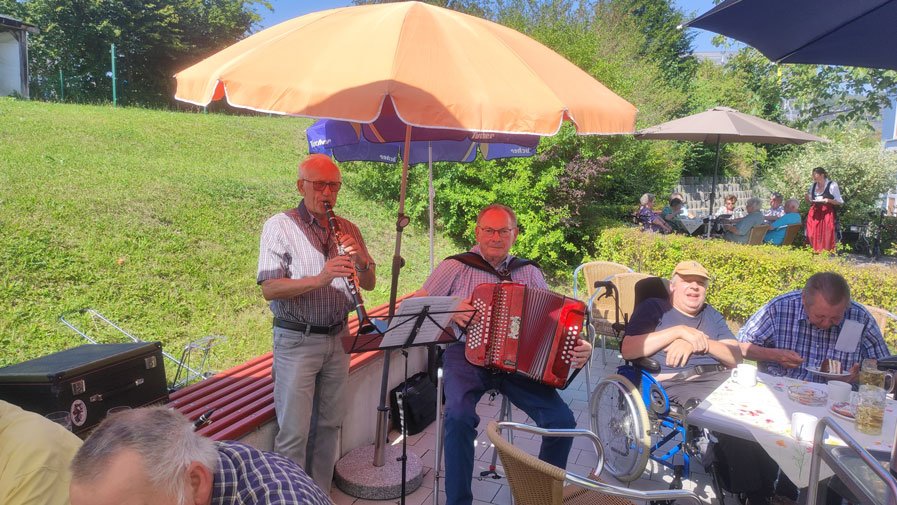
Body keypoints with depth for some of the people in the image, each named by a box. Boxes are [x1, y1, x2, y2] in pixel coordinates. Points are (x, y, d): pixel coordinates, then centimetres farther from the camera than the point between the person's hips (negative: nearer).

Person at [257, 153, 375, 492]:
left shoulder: (348, 230, 7)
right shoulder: (279, 226, -7)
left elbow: (369, 284, 9)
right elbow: (269, 289, -15)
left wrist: (361, 259, -13)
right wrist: (319, 279, -29)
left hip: (337, 337, 5)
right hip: (296, 340, -5)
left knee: (330, 424, 15)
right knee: (294, 432, 1)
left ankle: (321, 493, 31)